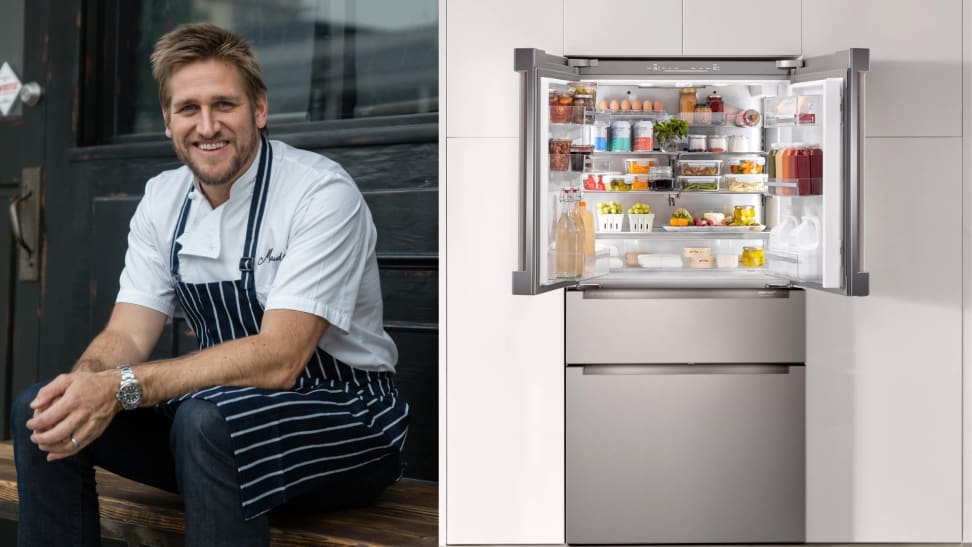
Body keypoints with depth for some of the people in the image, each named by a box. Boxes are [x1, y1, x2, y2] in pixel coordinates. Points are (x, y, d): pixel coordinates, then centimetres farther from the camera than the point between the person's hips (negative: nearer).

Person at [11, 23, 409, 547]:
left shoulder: (322, 194, -18)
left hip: (343, 416, -6)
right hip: (227, 402, 6)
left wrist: (122, 386, -31)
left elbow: (277, 358, -26)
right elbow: (127, 335, 0)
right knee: (40, 410, -7)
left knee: (207, 419, -36)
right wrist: (84, 383, -23)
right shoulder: (162, 199, 3)